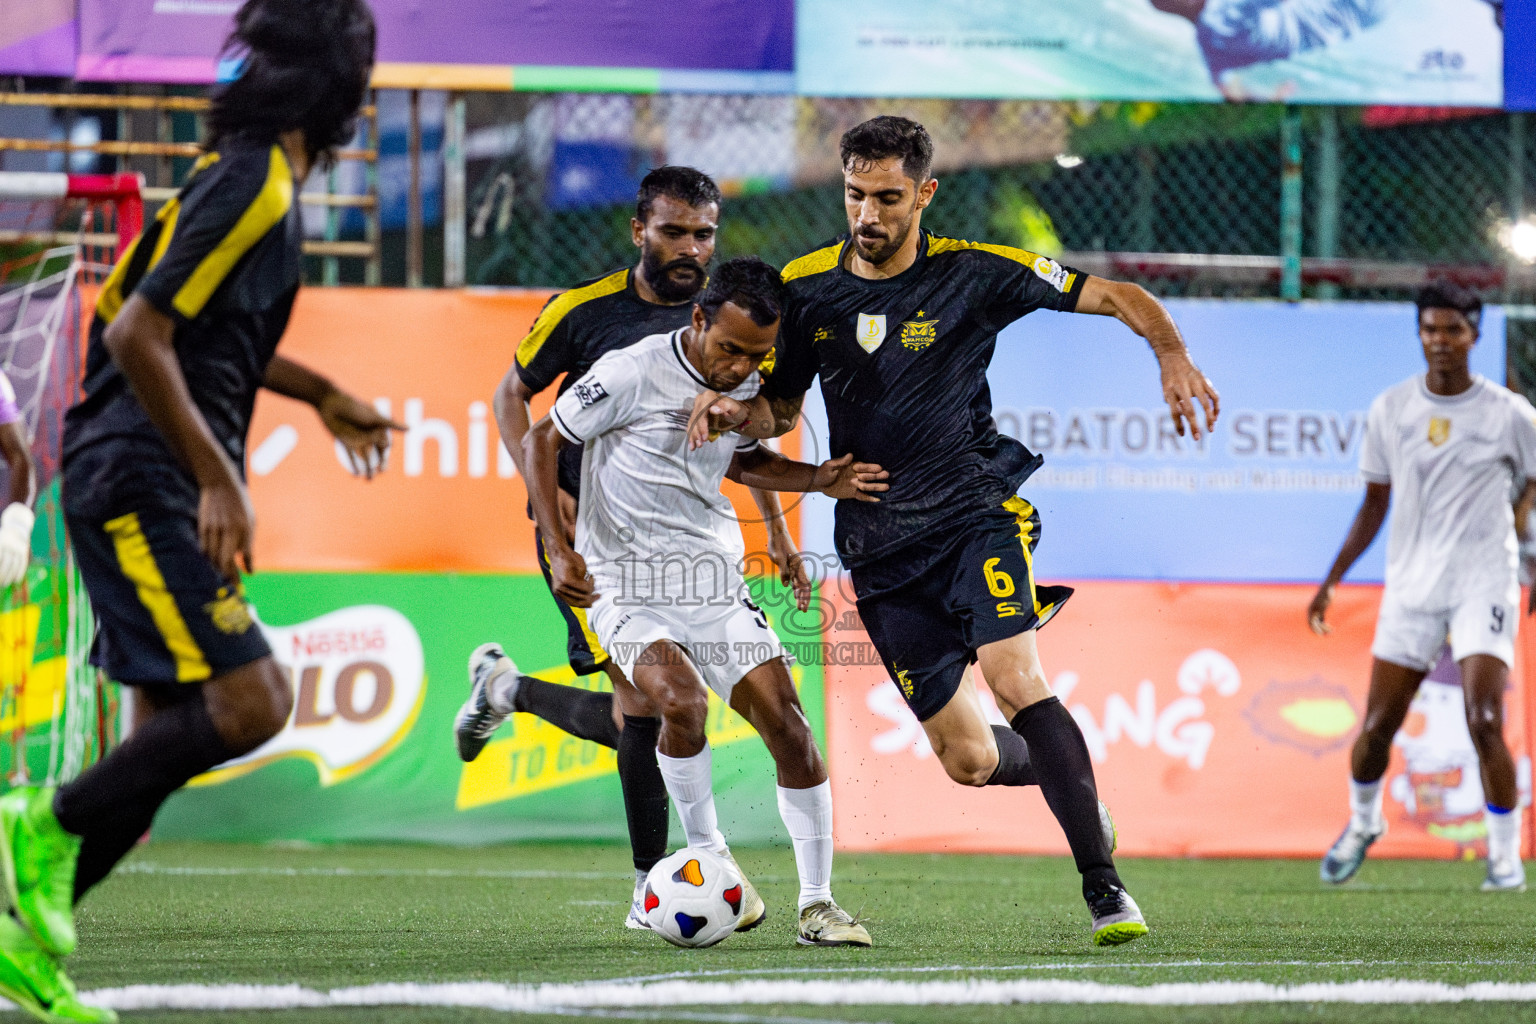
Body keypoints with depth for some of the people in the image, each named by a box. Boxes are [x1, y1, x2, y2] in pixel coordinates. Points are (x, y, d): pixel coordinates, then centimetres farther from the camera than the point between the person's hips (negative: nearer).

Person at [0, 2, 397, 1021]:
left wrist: (320, 393, 36)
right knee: (251, 698, -18)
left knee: (170, 738, 9)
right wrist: (220, 479, -22)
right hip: (138, 486, -10)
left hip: (154, 493, 10)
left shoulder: (252, 178, 15)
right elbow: (138, 337, -22)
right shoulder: (253, 189, -15)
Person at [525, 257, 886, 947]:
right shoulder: (632, 374, -15)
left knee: (786, 723, -5)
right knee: (682, 703, -29)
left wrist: (818, 479, 8)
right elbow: (541, 441, -6)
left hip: (714, 583, 5)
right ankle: (707, 852, -5)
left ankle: (816, 904, 4)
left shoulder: (748, 388, 4)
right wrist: (557, 550, -14)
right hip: (628, 586, -5)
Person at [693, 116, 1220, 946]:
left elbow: (1118, 298, -5)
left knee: (1014, 677, -28)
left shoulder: (973, 274, -7)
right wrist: (734, 413, -8)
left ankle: (1104, 886, -27)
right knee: (969, 761, 1)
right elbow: (782, 408, 15)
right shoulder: (805, 287, 3)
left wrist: (1172, 356, -24)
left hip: (974, 511, -3)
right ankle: (1070, 781, 36)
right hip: (880, 548, 3)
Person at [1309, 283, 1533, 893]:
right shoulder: (1390, 409, 4)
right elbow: (1375, 503, 14)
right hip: (1411, 585, 3)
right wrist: (1332, 580, 11)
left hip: (1483, 583, -3)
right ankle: (1363, 823, 31)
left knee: (1485, 724, -17)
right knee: (1376, 727, 2)